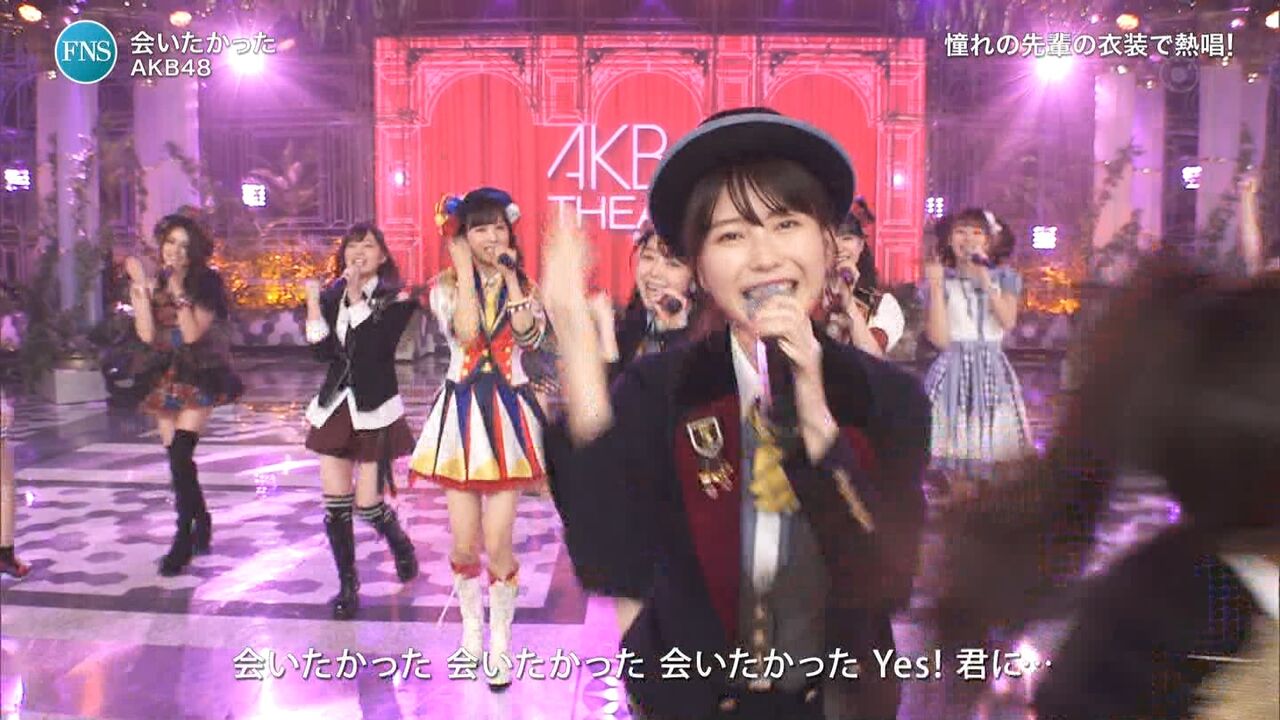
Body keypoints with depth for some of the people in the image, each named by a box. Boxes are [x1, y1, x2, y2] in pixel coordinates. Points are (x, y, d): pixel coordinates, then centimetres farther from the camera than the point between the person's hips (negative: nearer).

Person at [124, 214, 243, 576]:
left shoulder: (206, 284, -5)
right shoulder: (153, 284, 6)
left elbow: (192, 333, -15)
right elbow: (146, 334, -6)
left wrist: (179, 293, -22)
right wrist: (141, 290, -11)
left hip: (198, 377, -5)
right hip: (164, 378, 5)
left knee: (180, 454, -17)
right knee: (178, 459, 7)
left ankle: (184, 539, -10)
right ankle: (201, 522, 26)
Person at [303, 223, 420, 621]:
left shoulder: (394, 300, -5)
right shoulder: (331, 296, 7)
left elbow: (376, 348, -19)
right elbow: (325, 353, -3)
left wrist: (356, 297, -22)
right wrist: (314, 304, -14)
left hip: (375, 410, -4)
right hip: (335, 407, 4)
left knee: (368, 504, -3)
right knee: (335, 504, 1)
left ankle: (401, 546, 30)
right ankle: (347, 586, 14)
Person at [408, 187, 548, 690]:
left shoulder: (524, 286, 6)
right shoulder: (447, 287, 2)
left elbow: (530, 335, -17)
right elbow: (467, 331, -20)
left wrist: (510, 275, -10)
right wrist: (463, 268, -12)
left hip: (509, 413, 0)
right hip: (462, 412, 0)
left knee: (498, 543, -3)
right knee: (464, 543, 3)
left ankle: (501, 641, 16)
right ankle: (471, 625, 30)